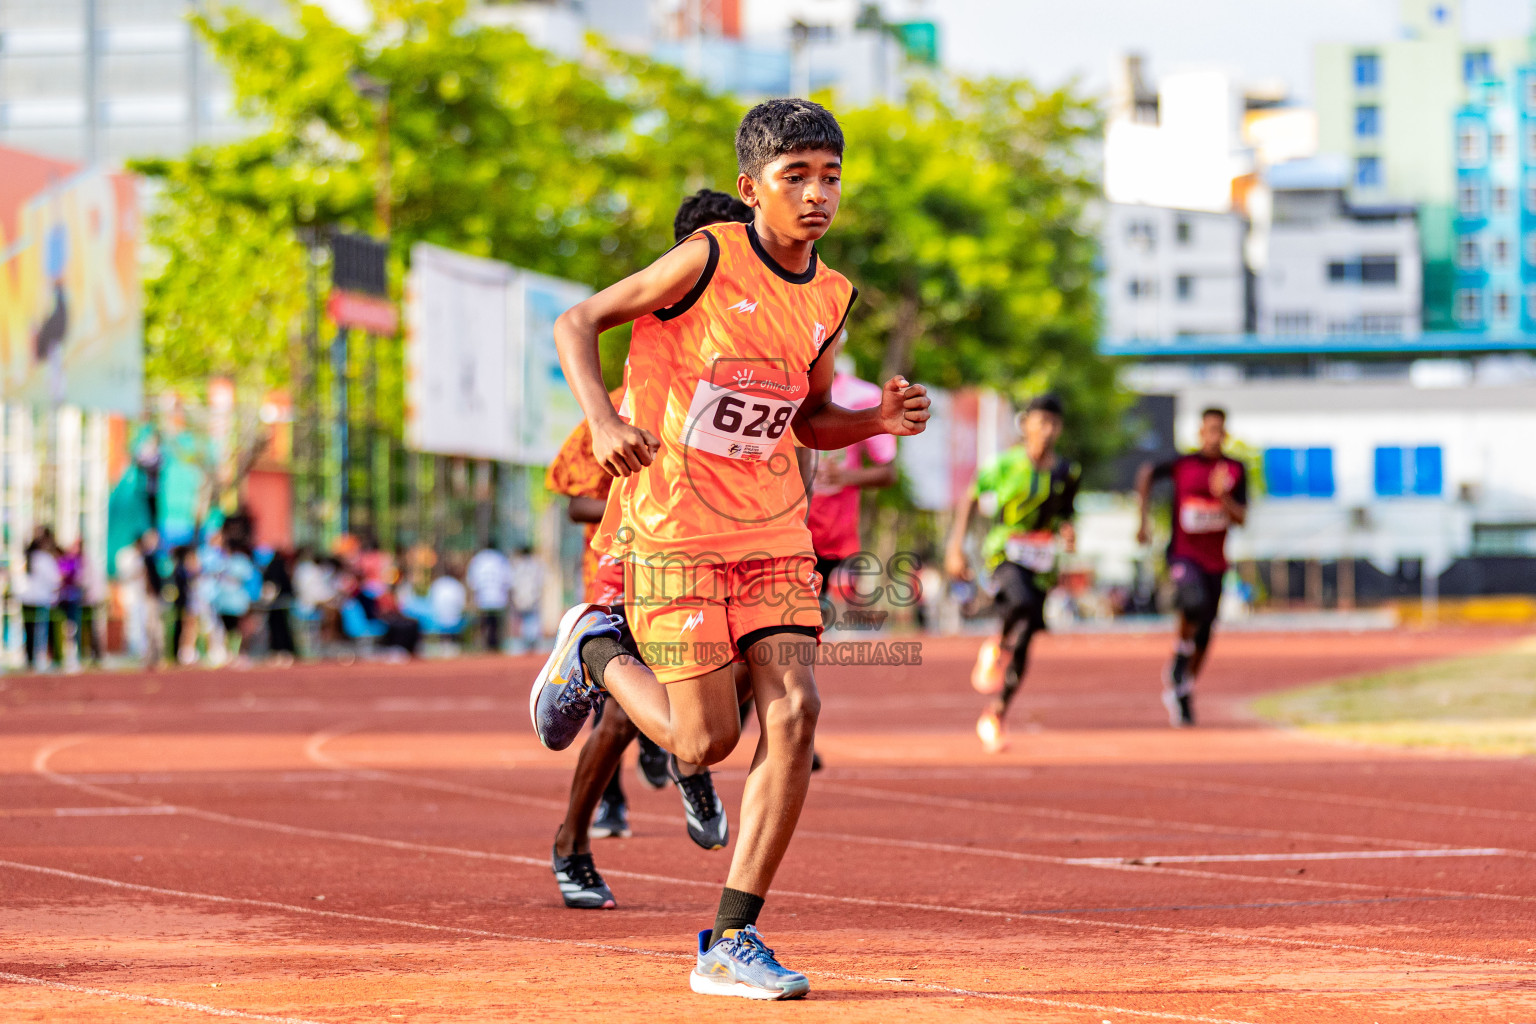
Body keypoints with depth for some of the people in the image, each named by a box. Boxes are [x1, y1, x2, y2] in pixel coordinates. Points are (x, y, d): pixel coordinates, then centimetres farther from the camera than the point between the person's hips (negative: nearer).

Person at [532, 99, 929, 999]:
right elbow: (578, 323, -7)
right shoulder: (711, 261, -13)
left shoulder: (830, 299, 5)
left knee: (795, 713, -10)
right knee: (705, 740, -6)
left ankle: (730, 942, -2)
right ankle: (596, 650, 25)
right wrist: (603, 419, -24)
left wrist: (878, 420, -1)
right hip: (673, 533, -5)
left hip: (773, 534, 5)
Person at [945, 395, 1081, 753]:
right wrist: (956, 547, -3)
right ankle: (996, 651, -5)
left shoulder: (1067, 472, 7)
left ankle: (995, 716, 19)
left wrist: (1068, 532, -4)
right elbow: (969, 501, 4)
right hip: (1005, 552, -4)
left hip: (1042, 561, 4)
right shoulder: (1006, 464, -4)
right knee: (1023, 606, -36)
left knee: (1023, 641, 3)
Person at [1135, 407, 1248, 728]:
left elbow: (1241, 519, -2)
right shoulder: (1183, 464, -5)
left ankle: (1184, 692, 28)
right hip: (1184, 553, -4)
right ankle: (1179, 661, -10)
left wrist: (1223, 496, -20)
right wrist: (1144, 519, 8)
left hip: (1215, 560, 4)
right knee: (1194, 601, -34)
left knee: (1204, 635, 8)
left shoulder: (1235, 470, 2)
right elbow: (1147, 475, 13)